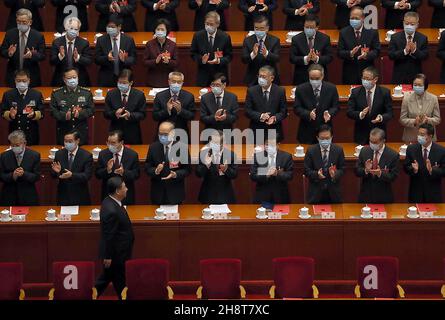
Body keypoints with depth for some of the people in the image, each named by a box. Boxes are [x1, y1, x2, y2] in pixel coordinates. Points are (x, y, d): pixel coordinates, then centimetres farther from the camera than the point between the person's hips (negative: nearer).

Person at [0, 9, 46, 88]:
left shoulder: (38, 36, -5)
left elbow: (42, 56, -5)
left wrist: (32, 55, -26)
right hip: (12, 75, 1)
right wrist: (9, 53, -21)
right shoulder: (10, 34, 0)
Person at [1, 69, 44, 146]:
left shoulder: (37, 95, 2)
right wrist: (10, 115, -20)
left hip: (32, 134, 0)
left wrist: (34, 114, -23)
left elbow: (42, 114, -1)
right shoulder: (8, 95, 3)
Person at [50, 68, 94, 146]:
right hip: (63, 133, -1)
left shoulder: (86, 93, 8)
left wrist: (80, 113, -17)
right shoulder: (56, 93, 5)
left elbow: (91, 110, 3)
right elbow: (53, 111, 0)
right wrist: (64, 115, -19)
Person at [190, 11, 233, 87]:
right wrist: (201, 59, -17)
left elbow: (229, 56, -1)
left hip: (220, 75, -1)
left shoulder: (225, 37, -5)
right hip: (203, 75, 1)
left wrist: (219, 61, -21)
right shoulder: (198, 36, -2)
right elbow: (193, 54, 4)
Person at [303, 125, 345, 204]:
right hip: (316, 191, -1)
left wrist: (335, 174, -19)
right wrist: (316, 174, -21)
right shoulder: (311, 150, -1)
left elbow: (342, 169, 3)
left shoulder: (338, 150, 1)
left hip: (333, 192, 1)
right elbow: (306, 170, 0)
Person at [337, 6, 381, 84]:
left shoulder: (372, 32, 1)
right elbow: (340, 53, -1)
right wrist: (350, 53, -22)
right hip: (349, 75, 0)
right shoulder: (344, 32, 3)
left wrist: (367, 55, -23)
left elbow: (377, 51, -1)